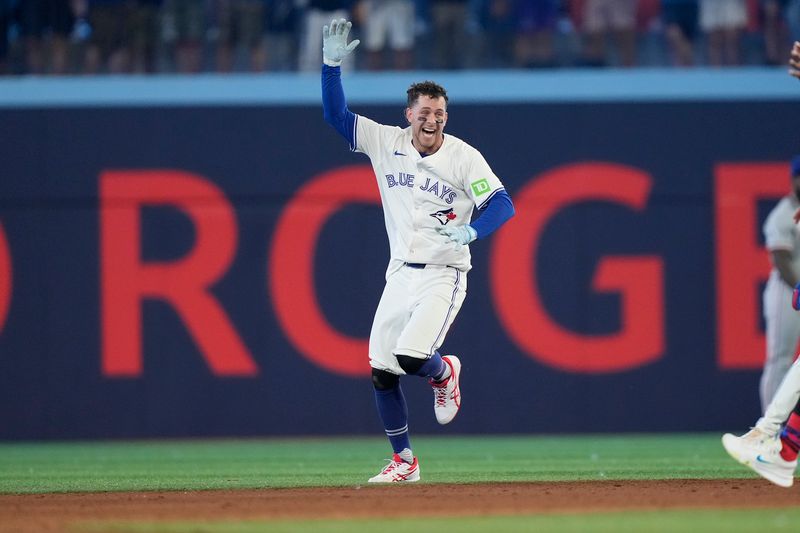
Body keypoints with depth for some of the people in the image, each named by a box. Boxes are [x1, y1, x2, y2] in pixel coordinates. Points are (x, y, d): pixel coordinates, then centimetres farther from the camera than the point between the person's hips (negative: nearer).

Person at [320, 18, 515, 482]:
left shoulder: (464, 157, -7)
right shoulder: (386, 142, 2)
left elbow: (502, 204, -12)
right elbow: (336, 114, 3)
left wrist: (470, 231, -30)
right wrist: (332, 65, -11)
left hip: (443, 274, -4)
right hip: (400, 273, 4)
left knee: (412, 356, -22)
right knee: (381, 370, 1)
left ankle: (444, 372, 15)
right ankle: (404, 461, 15)